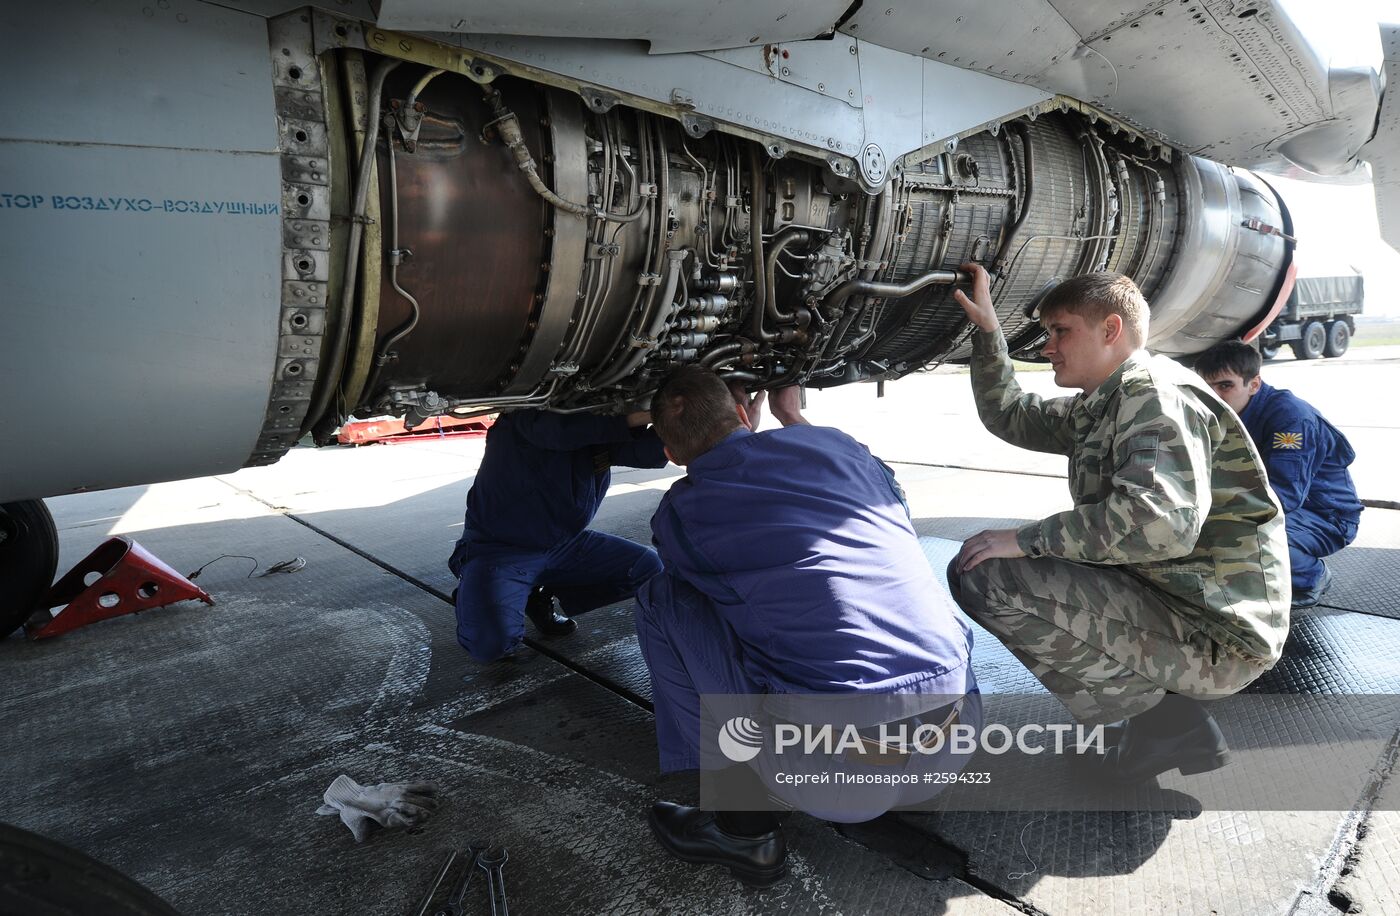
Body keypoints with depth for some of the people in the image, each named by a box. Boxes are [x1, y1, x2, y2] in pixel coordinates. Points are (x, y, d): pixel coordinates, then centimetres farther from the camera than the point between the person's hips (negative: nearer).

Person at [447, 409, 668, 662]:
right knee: (491, 642, -31)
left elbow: (650, 452, -13)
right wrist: (642, 415, -43)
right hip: (498, 547, -7)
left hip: (565, 543, 7)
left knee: (648, 568, -3)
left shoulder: (603, 425, 2)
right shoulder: (528, 415, -18)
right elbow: (561, 429, -41)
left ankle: (543, 597, 8)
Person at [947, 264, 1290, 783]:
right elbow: (1009, 417, 22)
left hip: (1214, 638, -10)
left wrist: (1027, 539, -24)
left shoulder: (1157, 394, -16)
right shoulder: (1098, 407, 13)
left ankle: (1160, 717, -8)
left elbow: (1160, 520, -31)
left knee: (981, 576, -22)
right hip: (1167, 604, 10)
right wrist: (986, 328, 14)